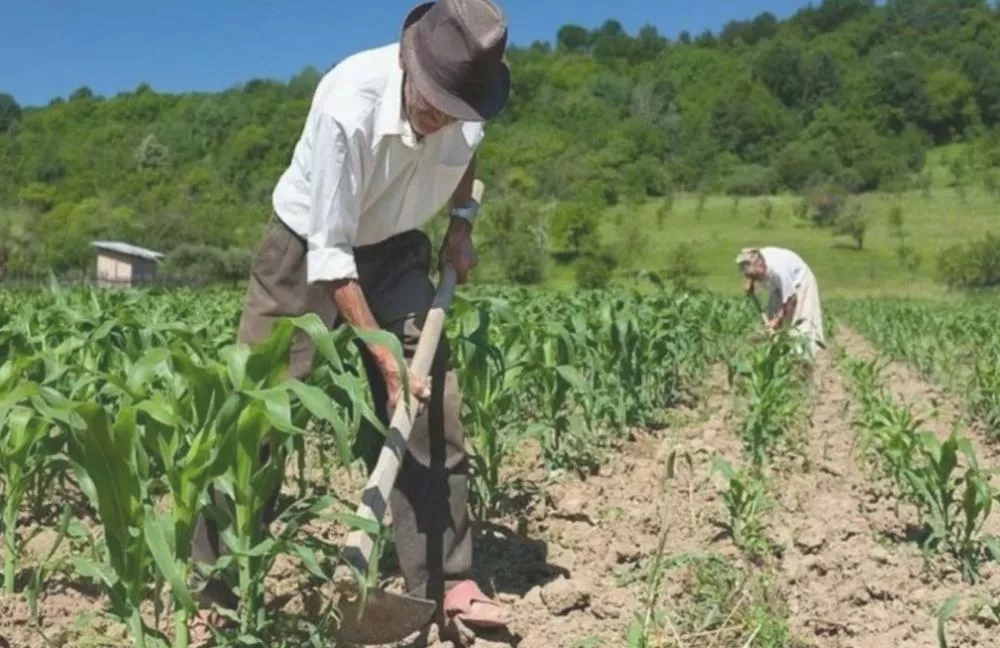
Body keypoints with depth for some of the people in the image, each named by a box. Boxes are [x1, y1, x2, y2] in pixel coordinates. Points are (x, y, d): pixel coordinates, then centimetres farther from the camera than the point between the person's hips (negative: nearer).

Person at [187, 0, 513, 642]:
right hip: (307, 249, -4)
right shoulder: (348, 107, -34)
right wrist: (384, 359, -28)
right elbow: (330, 255, -29)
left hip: (395, 250, 4)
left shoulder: (467, 100, -18)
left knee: (436, 407, -4)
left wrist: (462, 220, -2)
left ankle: (446, 581, 6)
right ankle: (216, 588, 9)